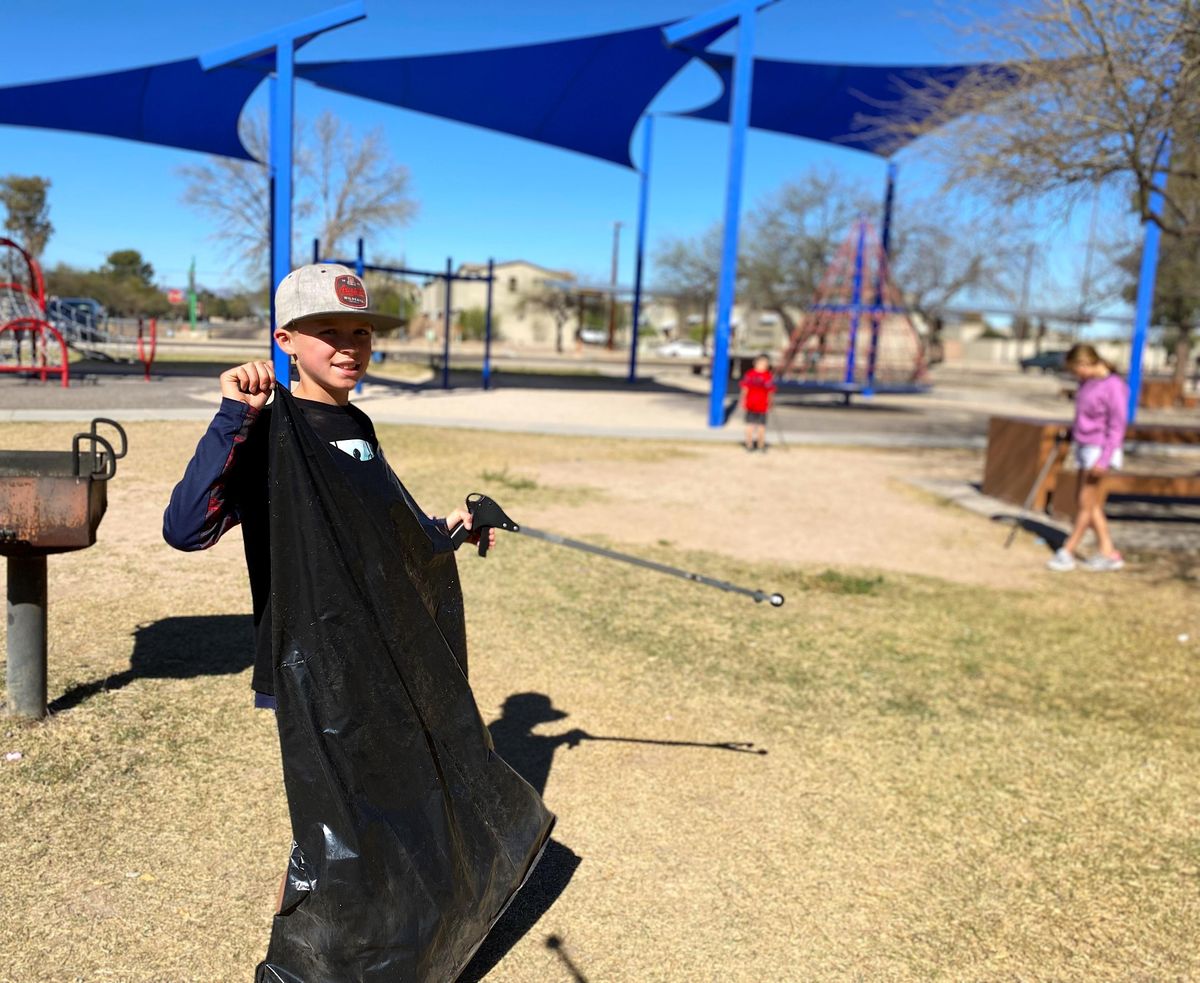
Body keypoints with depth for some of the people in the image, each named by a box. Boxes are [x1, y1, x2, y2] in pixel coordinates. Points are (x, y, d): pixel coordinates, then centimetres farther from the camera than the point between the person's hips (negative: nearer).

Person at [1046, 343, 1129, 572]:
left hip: (1100, 449, -9)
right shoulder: (1087, 383, 7)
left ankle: (1067, 552, 8)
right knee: (1092, 506, 11)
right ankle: (1108, 553, 18)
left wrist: (1104, 460, -20)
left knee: (1086, 504, 0)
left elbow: (1117, 426, -17)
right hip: (1085, 447, 9)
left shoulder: (1114, 386, -17)